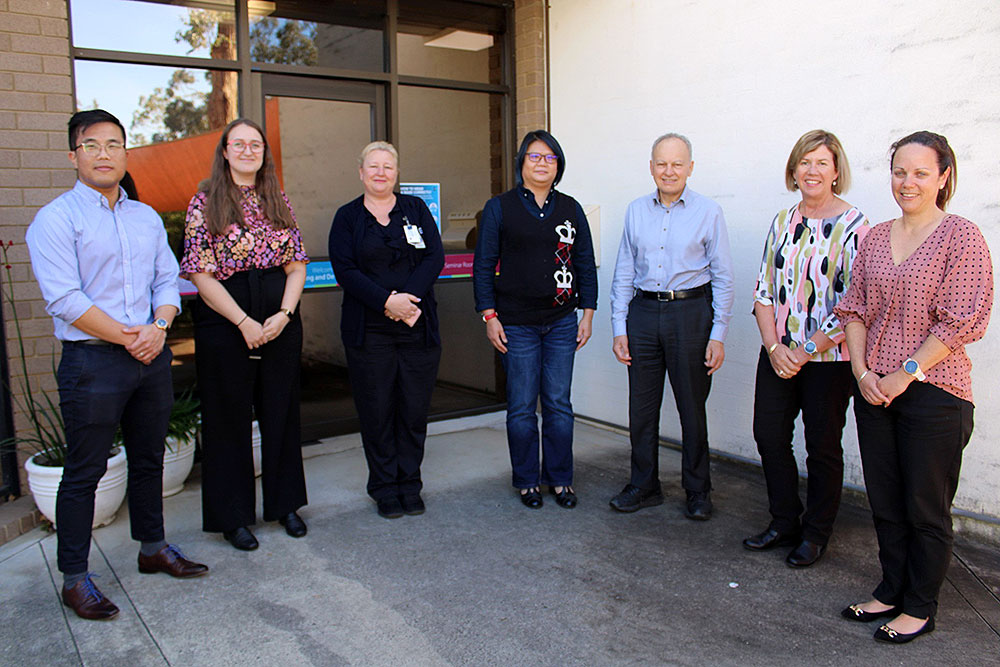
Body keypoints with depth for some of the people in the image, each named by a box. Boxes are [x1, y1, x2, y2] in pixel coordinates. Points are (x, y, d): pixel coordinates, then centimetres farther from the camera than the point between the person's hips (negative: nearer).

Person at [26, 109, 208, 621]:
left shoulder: (146, 218, 13)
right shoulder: (56, 219, -6)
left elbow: (167, 280, 10)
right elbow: (65, 299, -14)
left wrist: (158, 329, -8)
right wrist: (128, 339, -14)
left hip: (152, 356, 6)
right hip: (92, 362, -6)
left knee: (149, 459, 16)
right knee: (84, 472, 2)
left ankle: (152, 548, 33)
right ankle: (74, 578, 15)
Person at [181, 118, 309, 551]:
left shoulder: (279, 201, 10)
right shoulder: (205, 203, -2)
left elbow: (297, 265, 6)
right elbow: (202, 275, -8)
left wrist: (284, 314, -9)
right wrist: (244, 322, -14)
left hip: (281, 320, 4)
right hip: (223, 322, -4)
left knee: (281, 413, 12)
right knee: (229, 418, 5)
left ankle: (285, 503, 28)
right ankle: (232, 516, 19)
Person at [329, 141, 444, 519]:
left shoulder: (416, 209, 10)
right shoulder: (347, 217, 7)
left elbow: (434, 258, 0)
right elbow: (345, 270, -5)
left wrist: (407, 298, -15)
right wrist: (387, 301, -17)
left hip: (417, 328, 1)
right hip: (369, 331, -1)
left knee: (414, 410, 5)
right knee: (377, 412, 3)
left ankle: (410, 487, 20)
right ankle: (385, 491, 18)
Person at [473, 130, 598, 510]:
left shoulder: (570, 209, 9)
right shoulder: (499, 208, 1)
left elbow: (586, 263, 12)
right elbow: (483, 265, 0)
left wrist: (587, 312, 7)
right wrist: (489, 315, -6)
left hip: (562, 324, 3)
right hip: (517, 325, -2)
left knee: (559, 405, 7)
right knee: (522, 408, 4)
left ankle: (560, 479, 21)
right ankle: (527, 481, 19)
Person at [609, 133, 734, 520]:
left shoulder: (708, 212, 0)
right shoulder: (636, 211, 9)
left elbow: (723, 278, 0)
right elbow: (623, 273, 10)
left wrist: (718, 335, -6)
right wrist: (618, 327, 4)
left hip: (690, 312, -3)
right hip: (643, 312, 3)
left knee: (692, 406, 5)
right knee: (641, 406, 7)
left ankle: (698, 491, 21)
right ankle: (644, 485, 23)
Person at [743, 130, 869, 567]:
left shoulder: (853, 225, -8)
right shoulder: (783, 222, 8)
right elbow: (764, 289, 6)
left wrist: (807, 349, -15)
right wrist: (774, 347, -6)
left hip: (829, 359, -5)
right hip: (778, 355, 5)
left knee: (822, 446, 7)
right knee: (768, 434, 8)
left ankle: (815, 534, 25)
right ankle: (784, 523, 28)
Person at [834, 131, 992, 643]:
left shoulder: (960, 237, -8)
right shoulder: (874, 238, 9)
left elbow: (961, 321, -13)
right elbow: (855, 308, 9)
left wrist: (905, 374, -14)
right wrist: (863, 372, -3)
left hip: (933, 391, -5)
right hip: (874, 389, 5)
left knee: (926, 508, 7)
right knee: (885, 502, 15)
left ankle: (920, 607, 23)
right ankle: (891, 592, 31)